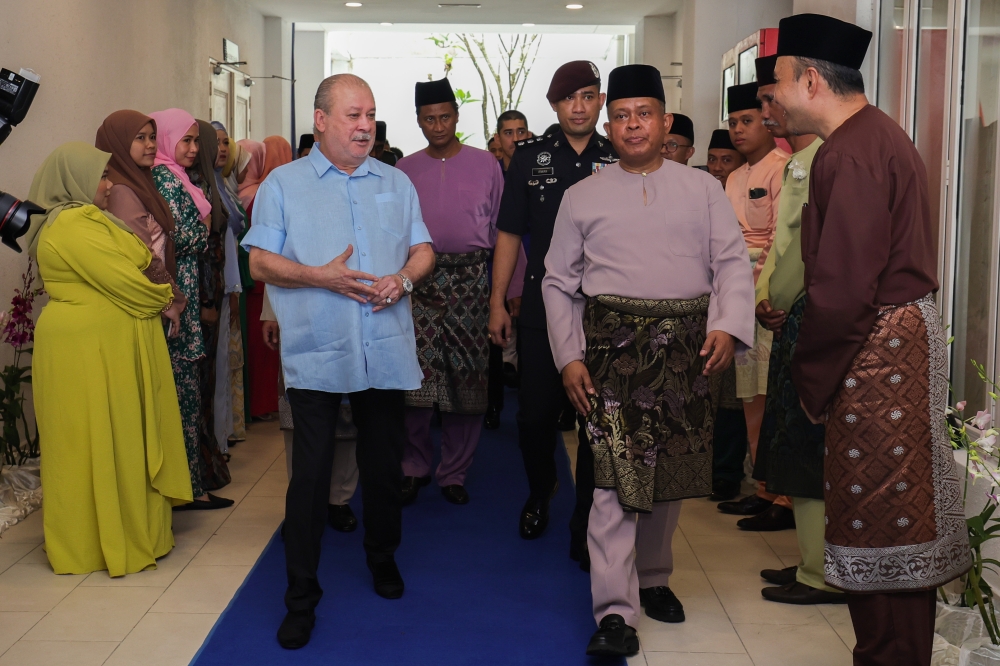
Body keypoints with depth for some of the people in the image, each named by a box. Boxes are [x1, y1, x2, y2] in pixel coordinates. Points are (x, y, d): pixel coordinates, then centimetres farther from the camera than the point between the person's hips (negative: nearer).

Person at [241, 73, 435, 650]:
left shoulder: (396, 182, 14)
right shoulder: (284, 184, 4)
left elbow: (423, 248, 13)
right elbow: (261, 261, -1)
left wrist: (404, 278, -8)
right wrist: (319, 276, -15)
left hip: (386, 355, 3)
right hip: (317, 357, -3)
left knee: (385, 466, 12)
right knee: (310, 473, -1)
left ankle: (383, 559, 35)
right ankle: (302, 596, 10)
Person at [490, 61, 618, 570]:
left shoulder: (619, 160, 4)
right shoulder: (530, 156, 4)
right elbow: (509, 233, 6)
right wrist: (497, 302, 1)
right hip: (542, 309, 0)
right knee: (536, 413, 5)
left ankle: (587, 532, 15)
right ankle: (539, 494, 35)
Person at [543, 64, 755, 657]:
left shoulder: (703, 190, 10)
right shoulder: (583, 197, 10)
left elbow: (733, 263, 2)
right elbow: (558, 282, 11)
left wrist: (728, 327, -14)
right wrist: (568, 357, 2)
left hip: (687, 349, 2)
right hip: (613, 345, -2)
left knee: (673, 472, 11)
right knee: (616, 475, -10)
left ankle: (653, 577, 32)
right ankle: (616, 612, -6)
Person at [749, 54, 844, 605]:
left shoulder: (825, 160, -14)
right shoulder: (795, 164, 19)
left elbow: (811, 244, -20)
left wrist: (777, 302, -10)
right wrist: (764, 298, 8)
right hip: (794, 318, 10)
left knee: (807, 448, -5)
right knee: (798, 448, 15)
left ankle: (822, 576, 5)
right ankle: (812, 560, 25)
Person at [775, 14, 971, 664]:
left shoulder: (851, 154, -18)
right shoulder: (881, 134, 15)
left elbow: (844, 286, -23)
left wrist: (809, 374, -11)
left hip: (875, 355, -11)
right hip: (905, 335, 11)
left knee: (879, 530, -1)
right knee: (899, 517, 17)